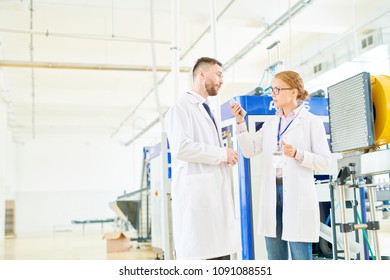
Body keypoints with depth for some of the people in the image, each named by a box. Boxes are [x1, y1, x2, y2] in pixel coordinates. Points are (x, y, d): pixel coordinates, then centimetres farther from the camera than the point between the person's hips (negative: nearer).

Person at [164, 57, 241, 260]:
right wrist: (222, 154, -11)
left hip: (216, 194, 9)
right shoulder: (182, 106, -3)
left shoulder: (207, 110, 24)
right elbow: (181, 147, -18)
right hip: (196, 193, -9)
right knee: (198, 256, -8)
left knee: (222, 254, 8)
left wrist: (226, 155, 11)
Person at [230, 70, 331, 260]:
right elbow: (249, 150, 6)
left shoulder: (312, 122, 0)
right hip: (272, 193, 5)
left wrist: (297, 154, -19)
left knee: (301, 259, -1)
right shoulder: (271, 124, 14)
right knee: (275, 260, 11)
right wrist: (240, 122, -3)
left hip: (297, 195, -5)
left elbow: (325, 161, -5)